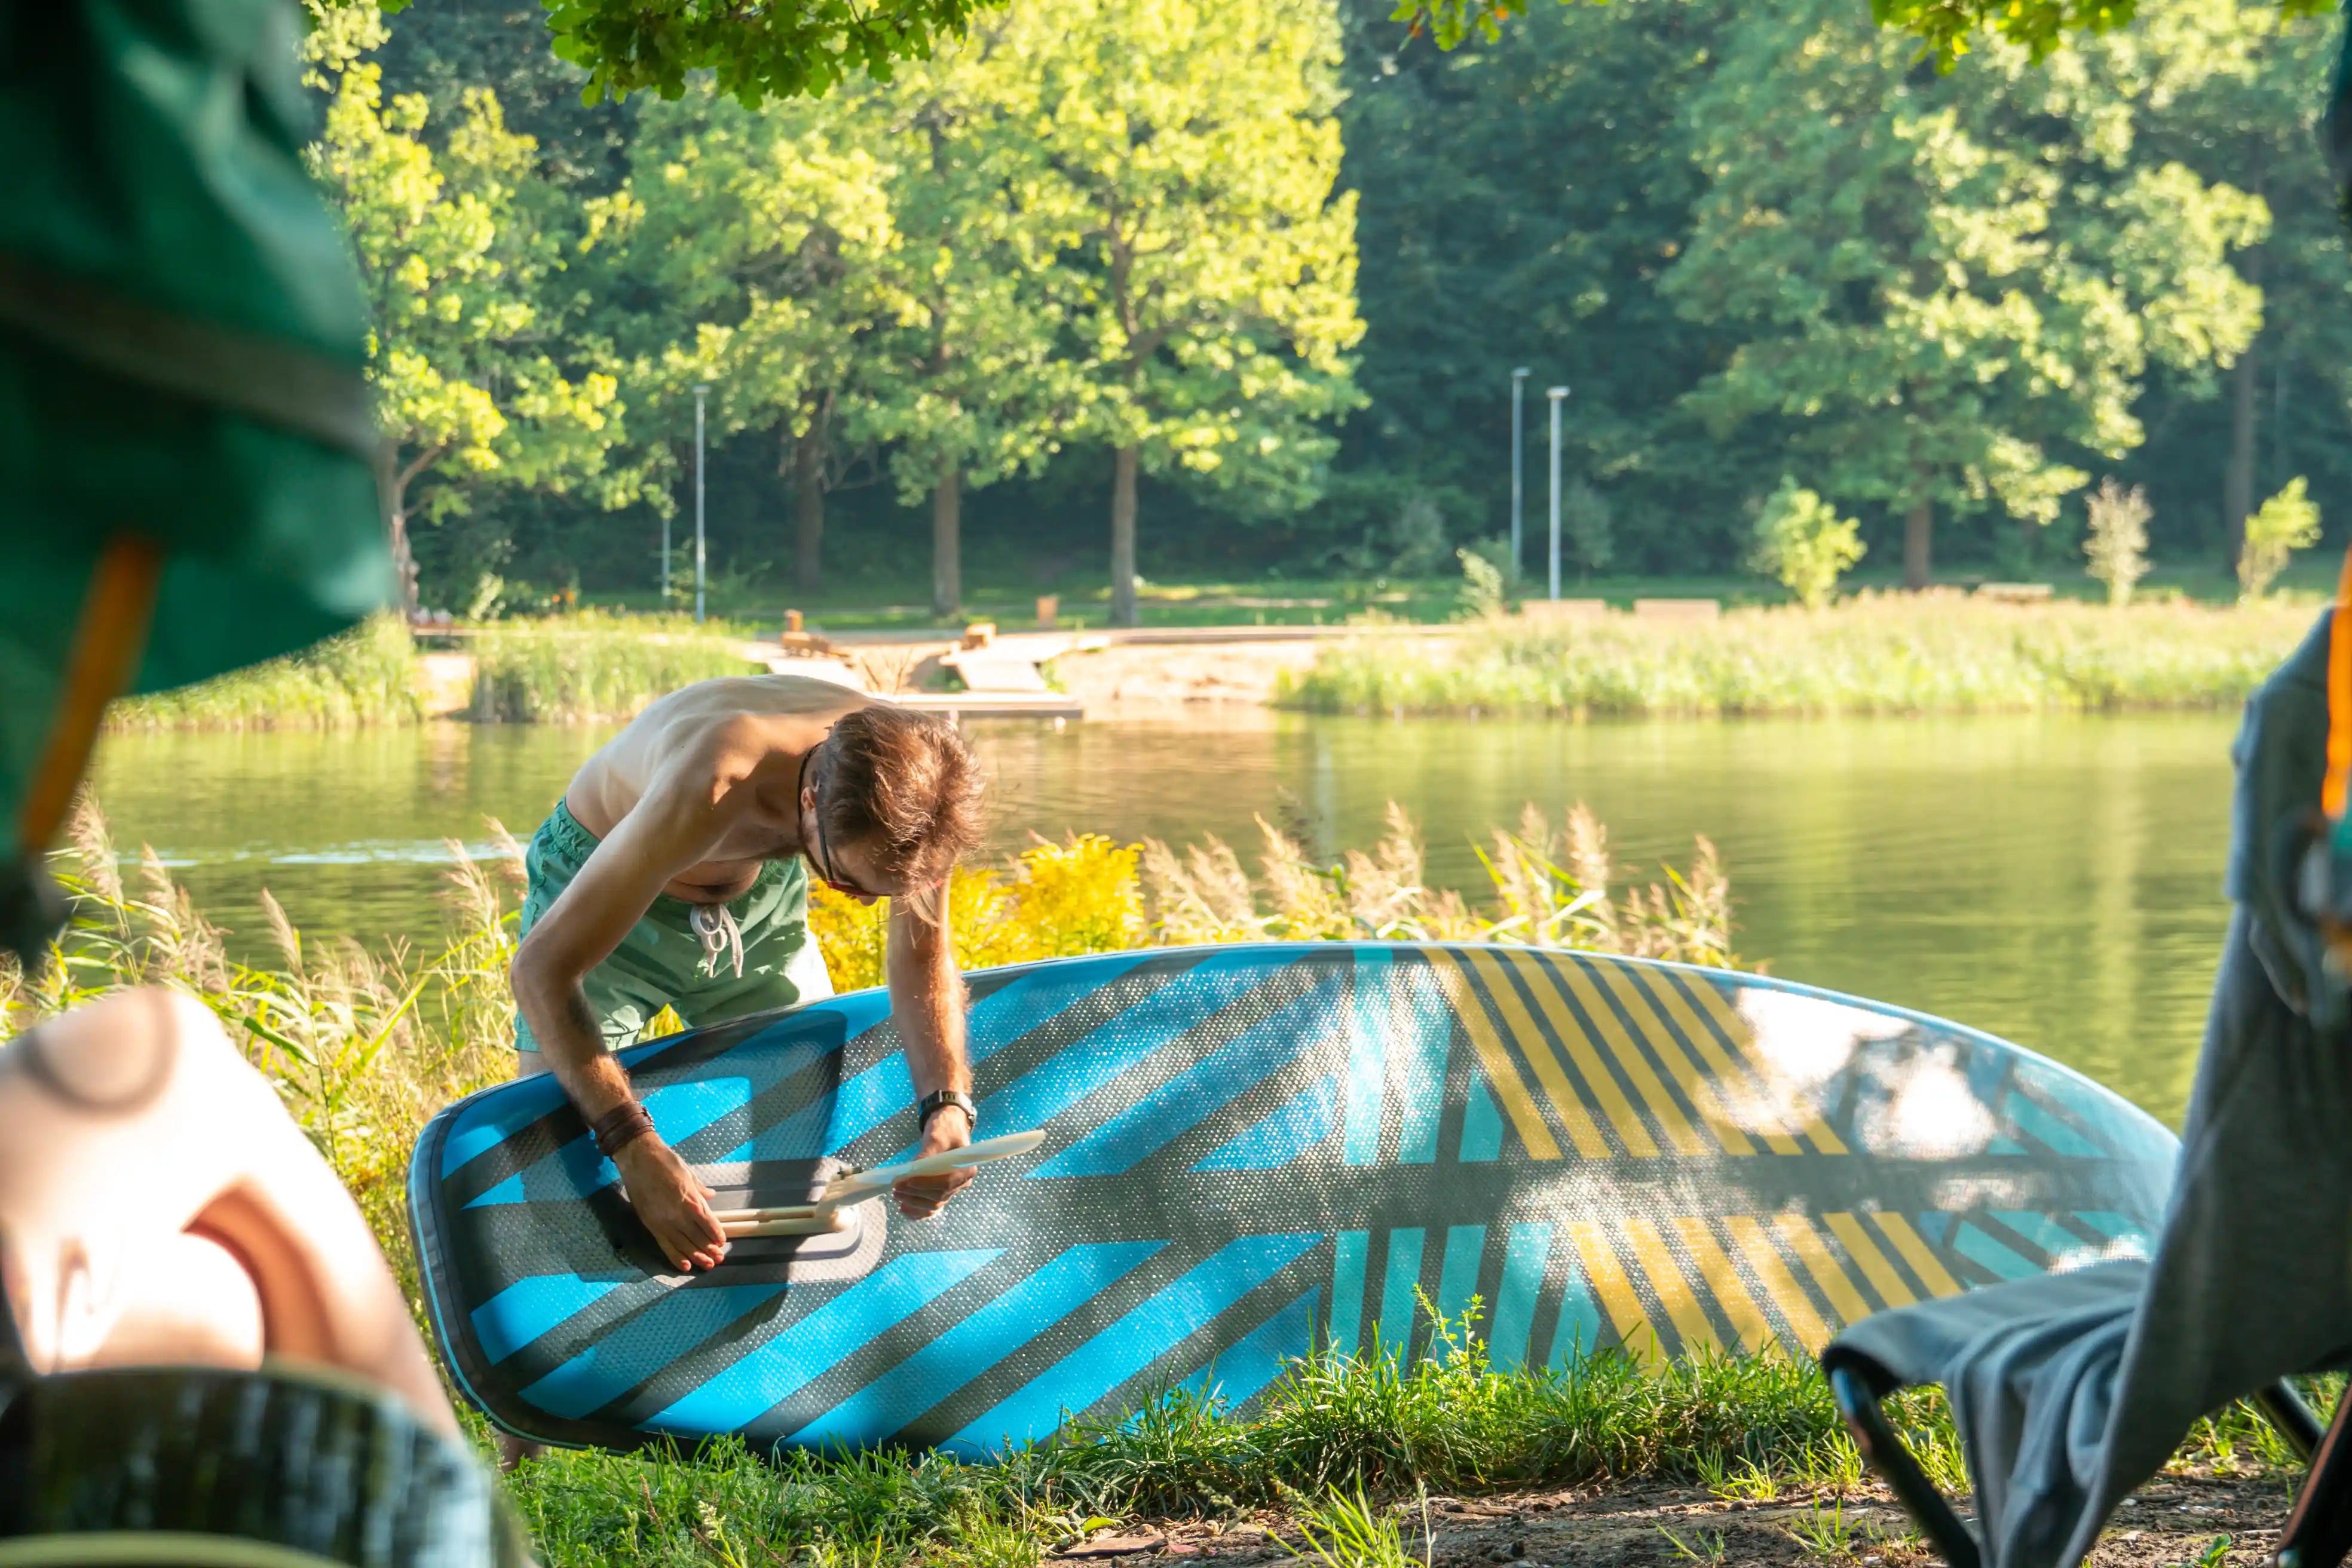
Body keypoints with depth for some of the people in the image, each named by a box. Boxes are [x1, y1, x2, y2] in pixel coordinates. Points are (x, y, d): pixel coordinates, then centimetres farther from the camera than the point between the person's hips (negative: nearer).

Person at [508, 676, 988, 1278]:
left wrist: (948, 1107, -30)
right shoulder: (711, 793, -46)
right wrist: (636, 1150, -51)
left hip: (756, 894, 5)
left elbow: (923, 951, -12)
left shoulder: (908, 780, -30)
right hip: (600, 882, -5)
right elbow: (542, 966, -43)